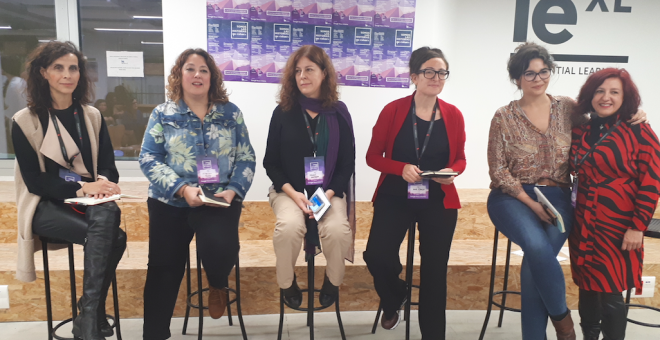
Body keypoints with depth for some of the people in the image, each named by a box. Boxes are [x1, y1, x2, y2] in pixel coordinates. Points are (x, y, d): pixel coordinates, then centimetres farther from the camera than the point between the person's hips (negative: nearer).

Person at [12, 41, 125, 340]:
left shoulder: (92, 116, 11)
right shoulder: (24, 121, 0)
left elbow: (108, 166, 10)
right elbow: (34, 180, -6)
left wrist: (103, 183, -15)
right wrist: (80, 187, -21)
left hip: (91, 199, 3)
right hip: (47, 206, -3)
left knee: (107, 215, -35)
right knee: (113, 236, -32)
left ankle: (88, 315, -27)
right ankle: (95, 315, -20)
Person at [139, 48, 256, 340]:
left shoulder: (231, 113, 7)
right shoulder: (163, 114, 5)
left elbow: (246, 158, 5)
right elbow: (148, 159, -2)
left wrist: (233, 190, -13)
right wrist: (182, 188, -16)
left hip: (220, 200, 0)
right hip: (171, 201, 1)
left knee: (219, 247, -26)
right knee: (163, 268, 1)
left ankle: (218, 285, 12)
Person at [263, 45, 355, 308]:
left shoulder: (339, 113, 1)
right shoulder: (282, 112, 1)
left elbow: (347, 163, 2)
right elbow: (270, 163, 2)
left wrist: (328, 194, -14)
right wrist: (293, 194, -14)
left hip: (330, 190, 1)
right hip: (289, 190, 0)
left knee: (337, 229, -28)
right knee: (289, 226, -31)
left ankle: (333, 281, 4)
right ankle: (287, 283, -1)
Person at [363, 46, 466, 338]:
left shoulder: (453, 115, 1)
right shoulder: (393, 110, -5)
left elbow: (460, 159, 12)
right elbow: (373, 156, -1)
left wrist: (451, 171, -11)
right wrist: (401, 168, -18)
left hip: (439, 200, 2)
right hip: (395, 195, -1)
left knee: (434, 269, 2)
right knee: (377, 256, -17)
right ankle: (393, 301, 20)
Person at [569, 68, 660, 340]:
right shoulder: (580, 132, 7)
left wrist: (638, 226, -13)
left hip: (618, 227, -4)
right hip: (584, 225, 5)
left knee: (610, 294, 1)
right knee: (588, 288, 14)